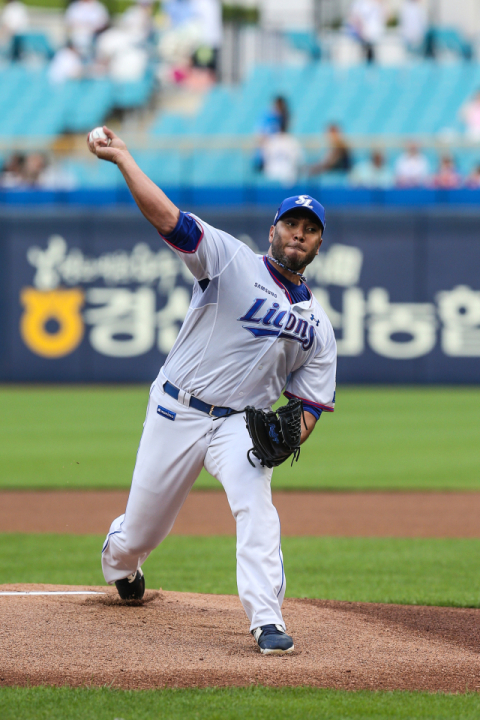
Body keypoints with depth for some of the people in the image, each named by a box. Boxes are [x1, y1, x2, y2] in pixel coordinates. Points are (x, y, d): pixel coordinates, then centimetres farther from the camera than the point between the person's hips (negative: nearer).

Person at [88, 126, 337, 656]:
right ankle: (119, 561, 46)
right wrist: (122, 158, -25)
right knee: (142, 528, 8)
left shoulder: (317, 325, 8)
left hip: (242, 423, 2)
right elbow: (167, 218, -16)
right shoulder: (231, 261, -5)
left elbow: (312, 401, 8)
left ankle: (267, 620, -29)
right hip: (176, 411, -2)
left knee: (254, 504, -27)